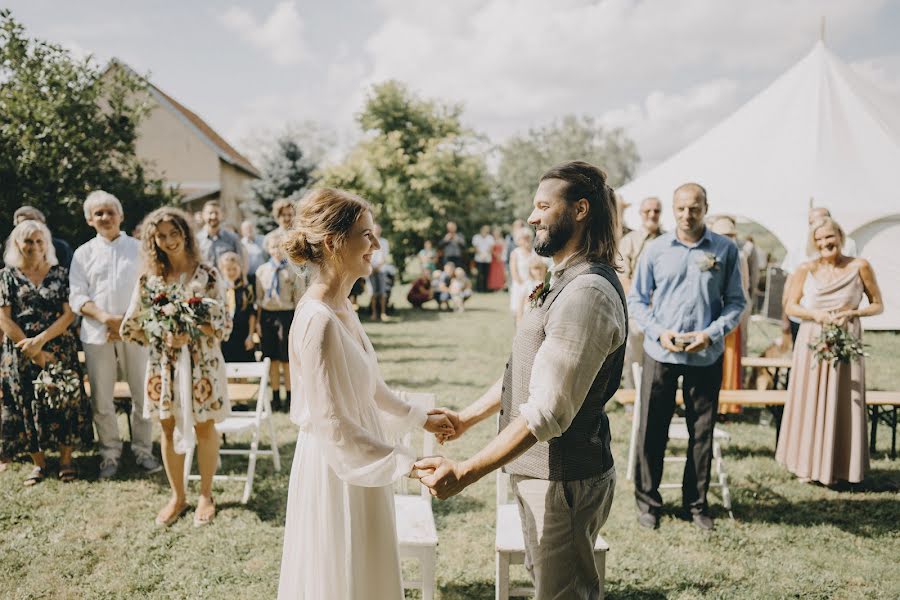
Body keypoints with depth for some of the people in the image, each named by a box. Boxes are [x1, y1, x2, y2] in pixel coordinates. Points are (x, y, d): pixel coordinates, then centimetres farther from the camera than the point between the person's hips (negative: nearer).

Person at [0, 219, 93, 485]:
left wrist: (40, 340, -13)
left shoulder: (60, 273, 6)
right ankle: (38, 462, 14)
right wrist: (33, 352, -9)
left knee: (64, 399, -5)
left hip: (60, 350, 0)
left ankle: (66, 458, 7)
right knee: (27, 403, 2)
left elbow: (69, 314, -1)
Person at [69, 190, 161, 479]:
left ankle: (143, 450, 15)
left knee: (142, 394, 2)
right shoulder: (83, 253, 8)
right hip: (97, 334, 1)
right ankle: (110, 453, 18)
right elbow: (77, 296, 1)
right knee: (101, 398, 5)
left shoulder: (138, 249, 6)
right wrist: (106, 318, -15)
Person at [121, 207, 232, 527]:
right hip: (163, 363, 2)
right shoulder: (149, 277, 1)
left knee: (204, 428, 6)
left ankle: (206, 495, 24)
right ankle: (177, 496, 26)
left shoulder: (208, 274, -4)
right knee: (169, 429, 10)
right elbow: (131, 326, 3)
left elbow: (223, 323, -5)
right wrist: (163, 336, -11)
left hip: (201, 362, -2)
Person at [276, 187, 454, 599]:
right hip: (336, 470, -9)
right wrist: (409, 464, -24)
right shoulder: (318, 320, -25)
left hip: (357, 464, 9)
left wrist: (420, 418, 19)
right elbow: (331, 425, -25)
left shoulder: (343, 309, 4)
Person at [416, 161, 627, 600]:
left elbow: (548, 413, -30)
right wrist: (466, 418, 14)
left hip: (564, 480, -10)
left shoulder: (587, 293, -25)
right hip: (540, 470, 10)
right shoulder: (566, 281, 10)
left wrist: (465, 473, -31)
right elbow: (525, 374, 17)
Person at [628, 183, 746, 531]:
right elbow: (636, 298, 6)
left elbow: (736, 301, 4)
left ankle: (696, 503, 24)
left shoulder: (725, 250, 1)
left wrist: (711, 333, -11)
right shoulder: (656, 250, 2)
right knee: (652, 430, 5)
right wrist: (658, 332, -9)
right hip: (660, 353, 0)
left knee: (702, 432, 9)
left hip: (706, 355, 0)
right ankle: (647, 502, 20)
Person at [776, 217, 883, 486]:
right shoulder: (806, 269, -2)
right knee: (809, 404, 6)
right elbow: (791, 306, 4)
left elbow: (878, 305, 3)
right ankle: (808, 465, 19)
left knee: (841, 406, 5)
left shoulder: (859, 266, -4)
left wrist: (852, 313, -14)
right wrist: (816, 315, -14)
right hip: (811, 344, 1)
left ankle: (836, 466, 19)